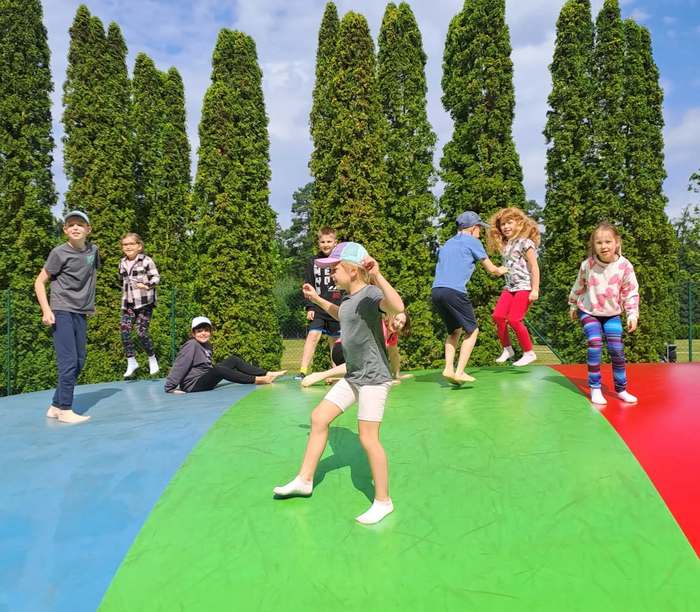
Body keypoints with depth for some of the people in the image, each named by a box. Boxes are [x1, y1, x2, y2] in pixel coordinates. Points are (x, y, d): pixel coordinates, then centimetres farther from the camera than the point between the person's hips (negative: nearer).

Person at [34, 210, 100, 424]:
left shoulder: (93, 250, 6)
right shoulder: (59, 253, -8)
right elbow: (39, 282, -3)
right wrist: (46, 310, -13)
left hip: (81, 313, 6)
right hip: (61, 312, -6)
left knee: (79, 363, 9)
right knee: (68, 362, -10)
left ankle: (55, 406, 21)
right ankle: (65, 410, -1)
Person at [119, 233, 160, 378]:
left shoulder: (146, 261, -6)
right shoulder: (122, 263, 12)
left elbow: (156, 277, -7)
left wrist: (147, 285, -23)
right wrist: (123, 300, 19)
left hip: (145, 302, -5)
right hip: (128, 303, 5)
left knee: (141, 332, -8)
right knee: (124, 330, -9)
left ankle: (152, 359, 14)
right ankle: (131, 362, 3)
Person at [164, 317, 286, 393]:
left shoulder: (207, 346, 10)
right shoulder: (191, 346, -14)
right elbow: (179, 367, -18)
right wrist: (170, 388, -21)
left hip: (205, 380, 9)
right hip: (193, 385, -9)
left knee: (233, 360, 0)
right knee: (217, 369, -34)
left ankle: (267, 374, -9)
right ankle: (256, 380, -34)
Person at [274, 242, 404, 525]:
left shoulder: (371, 293, -19)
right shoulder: (348, 296, 8)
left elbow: (398, 307, -42)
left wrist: (377, 276, -47)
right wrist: (317, 299, 30)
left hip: (374, 378, -9)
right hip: (352, 376, 10)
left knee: (368, 438, -6)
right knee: (319, 417, 11)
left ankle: (383, 501, 11)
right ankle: (304, 480, 25)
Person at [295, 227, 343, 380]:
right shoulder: (313, 262, 4)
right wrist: (309, 307, -3)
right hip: (318, 309, 0)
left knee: (334, 340, 10)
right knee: (313, 335, -14)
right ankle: (302, 371, -16)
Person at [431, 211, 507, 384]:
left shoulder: (447, 244, 26)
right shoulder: (472, 242, 6)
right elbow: (491, 269, 12)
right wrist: (500, 271, 34)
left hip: (436, 291, 7)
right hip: (454, 291, -7)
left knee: (454, 330, 21)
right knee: (472, 331, 5)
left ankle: (448, 369, 8)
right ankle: (459, 372, -4)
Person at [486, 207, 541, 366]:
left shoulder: (525, 242, -7)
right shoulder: (504, 245, 14)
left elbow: (534, 267, -11)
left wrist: (535, 290, -16)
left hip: (524, 287, -7)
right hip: (509, 287, 7)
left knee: (514, 320, -13)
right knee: (497, 316, -8)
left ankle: (529, 353, 4)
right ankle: (507, 349, 10)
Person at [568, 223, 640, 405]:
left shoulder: (624, 266, -15)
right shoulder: (587, 265, -14)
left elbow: (631, 293, -6)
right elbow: (579, 287, 4)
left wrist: (632, 315, -11)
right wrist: (573, 306, 15)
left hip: (612, 313, 1)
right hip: (589, 311, -1)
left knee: (617, 349, -3)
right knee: (595, 345, -17)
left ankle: (621, 389, 15)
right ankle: (595, 388, -5)